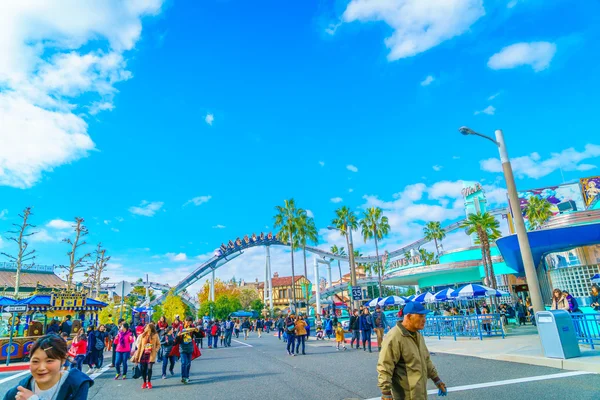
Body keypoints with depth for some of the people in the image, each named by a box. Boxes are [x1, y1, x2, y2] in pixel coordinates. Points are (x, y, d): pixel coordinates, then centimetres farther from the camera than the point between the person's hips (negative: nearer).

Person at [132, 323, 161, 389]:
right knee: (142, 369, 3)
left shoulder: (155, 335, -1)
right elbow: (139, 346, 7)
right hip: (143, 354, 2)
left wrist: (155, 350, -10)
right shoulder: (142, 335, 4)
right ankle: (144, 382, 23)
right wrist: (137, 356, 6)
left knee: (149, 368, -7)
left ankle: (149, 382, 14)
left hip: (151, 354, -2)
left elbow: (158, 344, 7)